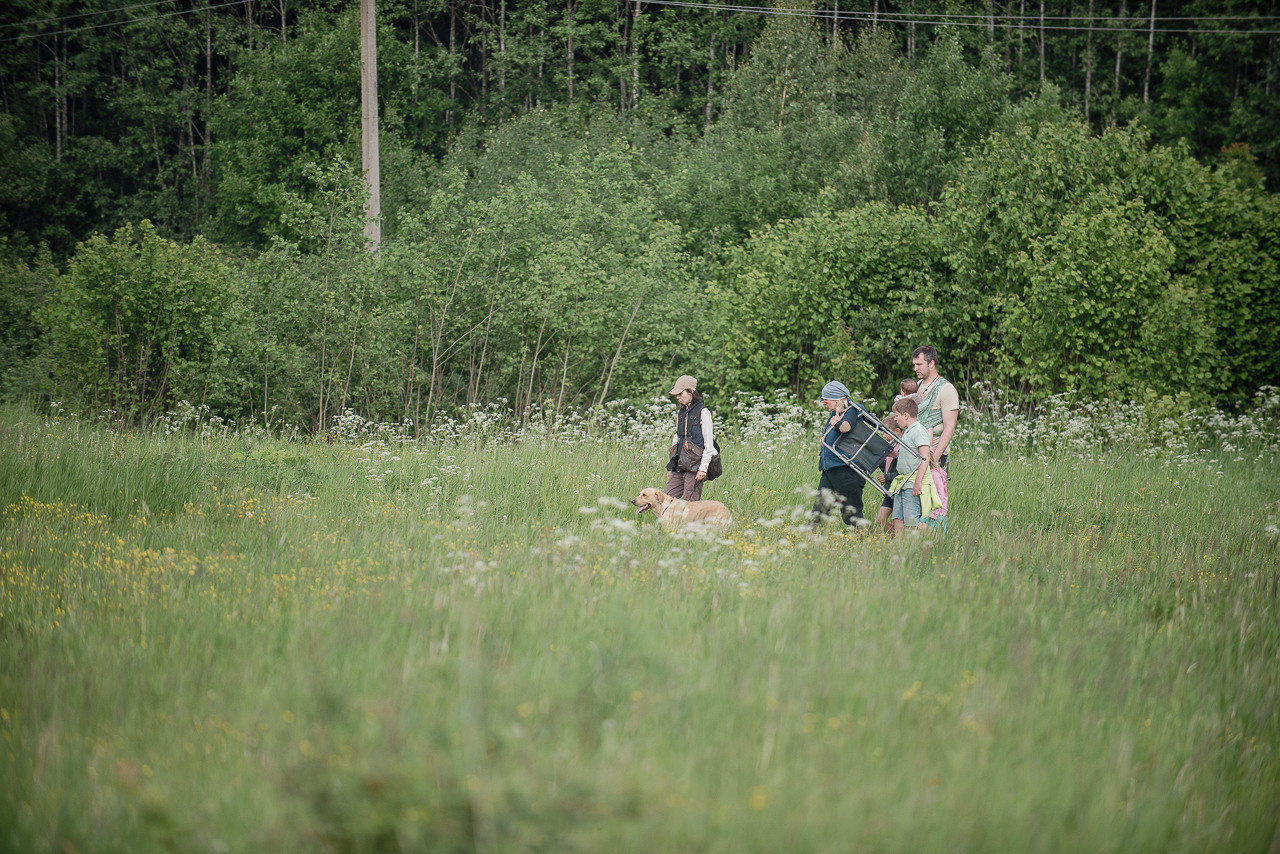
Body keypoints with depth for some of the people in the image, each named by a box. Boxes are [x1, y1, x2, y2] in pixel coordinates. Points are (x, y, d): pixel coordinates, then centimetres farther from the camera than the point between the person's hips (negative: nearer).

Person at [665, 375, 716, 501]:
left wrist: (703, 468, -15)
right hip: (679, 466, 7)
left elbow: (709, 443, -10)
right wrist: (671, 466, 20)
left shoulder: (703, 412, -7)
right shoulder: (680, 413, 15)